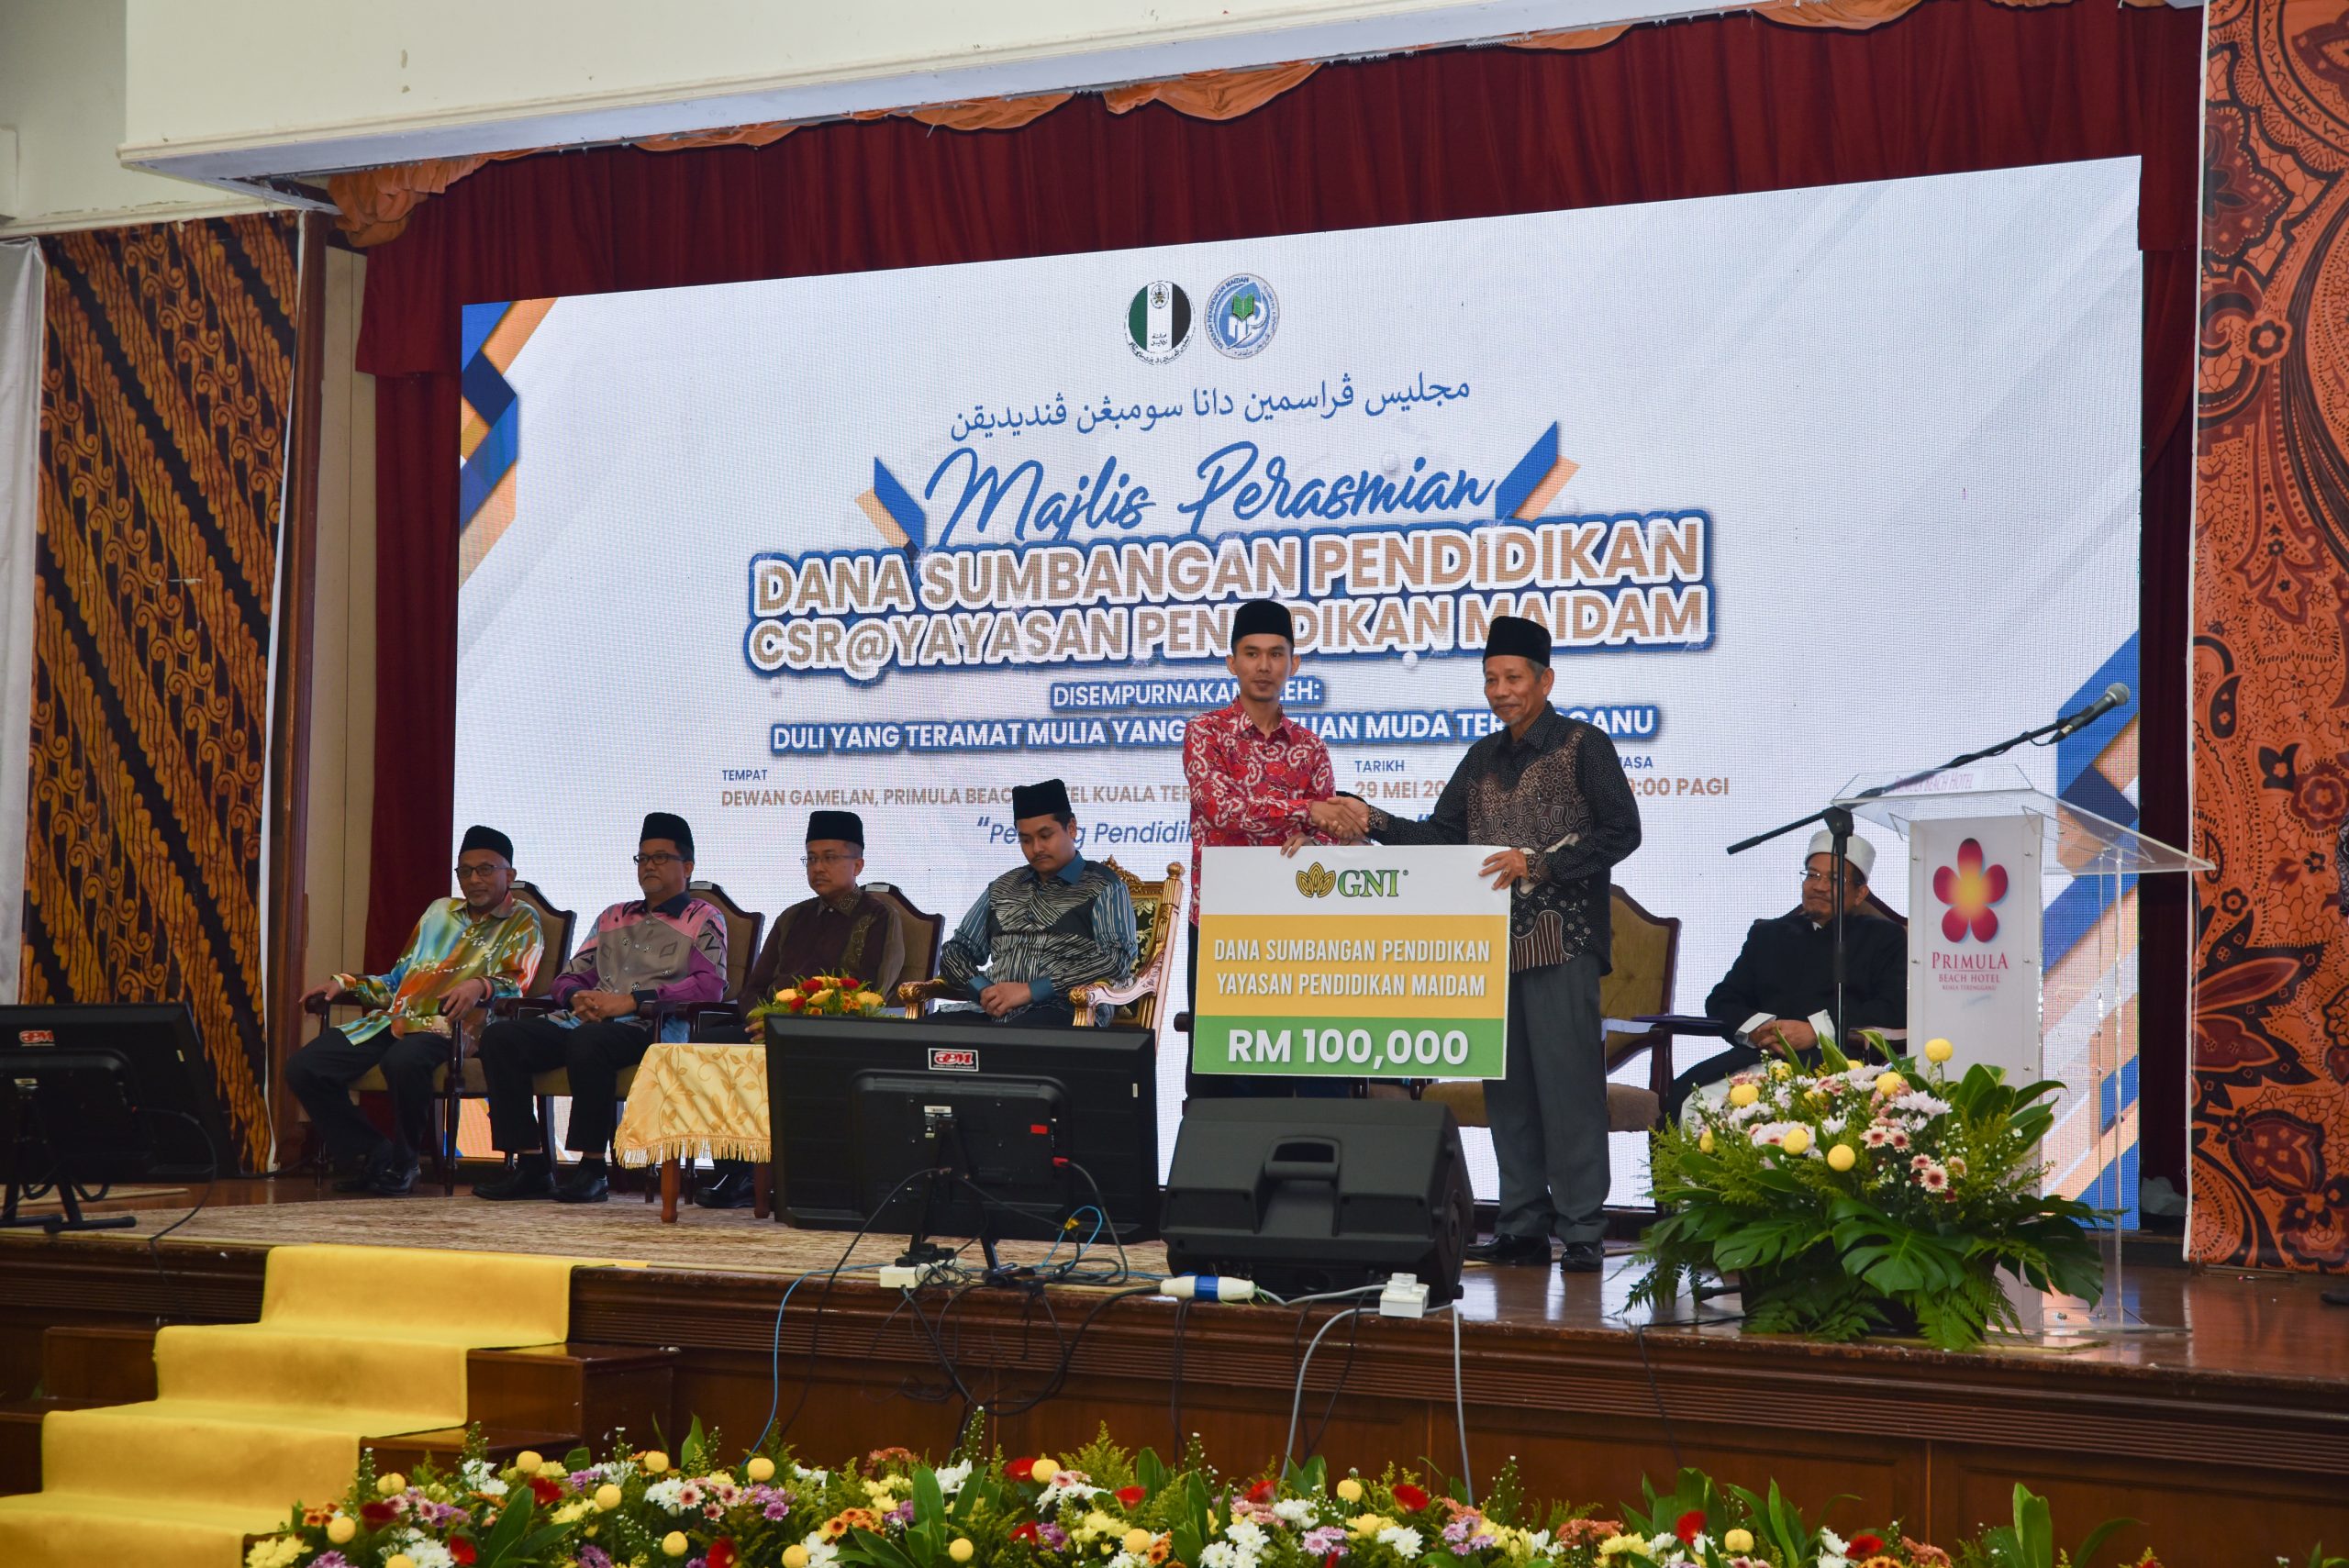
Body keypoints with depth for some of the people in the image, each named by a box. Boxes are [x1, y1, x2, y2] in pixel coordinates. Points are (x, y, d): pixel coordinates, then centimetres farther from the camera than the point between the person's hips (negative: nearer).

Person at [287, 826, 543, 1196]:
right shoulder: (440, 911, 28)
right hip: (393, 1020, 6)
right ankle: (373, 1157, -5)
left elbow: (516, 983, -8)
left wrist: (481, 986, -30)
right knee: (303, 1067, -15)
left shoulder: (522, 922, 10)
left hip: (449, 1026, -6)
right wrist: (346, 983, 15)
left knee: (403, 1062, -41)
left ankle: (402, 1163, -16)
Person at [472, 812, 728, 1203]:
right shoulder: (613, 917, 29)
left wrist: (631, 1001, -14)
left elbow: (710, 986, -6)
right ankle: (531, 1164, -18)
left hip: (652, 1028, -6)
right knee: (500, 1036, -17)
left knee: (588, 1041, -39)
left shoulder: (703, 919, 11)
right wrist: (578, 997, -1)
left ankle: (593, 1169, -29)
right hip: (583, 1021, 6)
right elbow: (569, 977, 26)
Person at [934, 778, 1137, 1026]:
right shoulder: (1002, 888, 26)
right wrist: (983, 990, 1)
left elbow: (1118, 959, -5)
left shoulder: (1103, 886, 9)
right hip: (995, 1016, 5)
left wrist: (1030, 990, -12)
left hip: (1066, 1015, -5)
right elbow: (956, 950, 27)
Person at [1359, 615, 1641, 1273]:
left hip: (1561, 941, -6)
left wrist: (1540, 863, -17)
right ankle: (1522, 1225, 13)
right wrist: (1378, 824, -1)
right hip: (1495, 941, 6)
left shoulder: (1583, 746, -1)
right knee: (1508, 1087, 7)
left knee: (1567, 1083, -8)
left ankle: (1582, 1231, -5)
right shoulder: (1484, 758, 17)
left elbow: (1620, 831, -8)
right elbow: (1441, 838, 15)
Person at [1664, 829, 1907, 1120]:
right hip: (1759, 1056, 4)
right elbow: (1720, 1001, 22)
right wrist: (1755, 1028, -4)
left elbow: (1896, 1009, 1)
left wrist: (1816, 1030, -12)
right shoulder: (1768, 934, 29)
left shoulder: (1884, 938, 18)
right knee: (1683, 1094, -26)